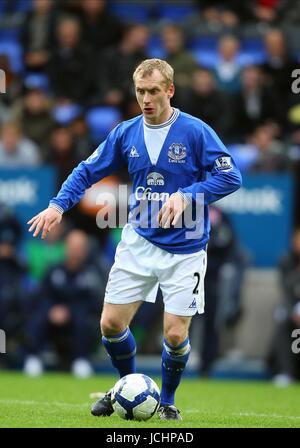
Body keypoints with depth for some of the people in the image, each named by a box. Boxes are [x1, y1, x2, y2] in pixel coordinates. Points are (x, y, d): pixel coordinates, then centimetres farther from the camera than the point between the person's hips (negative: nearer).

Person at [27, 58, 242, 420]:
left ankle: (167, 401, 20)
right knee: (111, 323, -1)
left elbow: (230, 176, -14)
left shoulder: (195, 132, -12)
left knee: (175, 335, -7)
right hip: (138, 243, 4)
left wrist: (187, 196, -26)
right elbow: (88, 171, 9)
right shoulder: (126, 133, 1)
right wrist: (58, 205, -6)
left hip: (184, 249, -4)